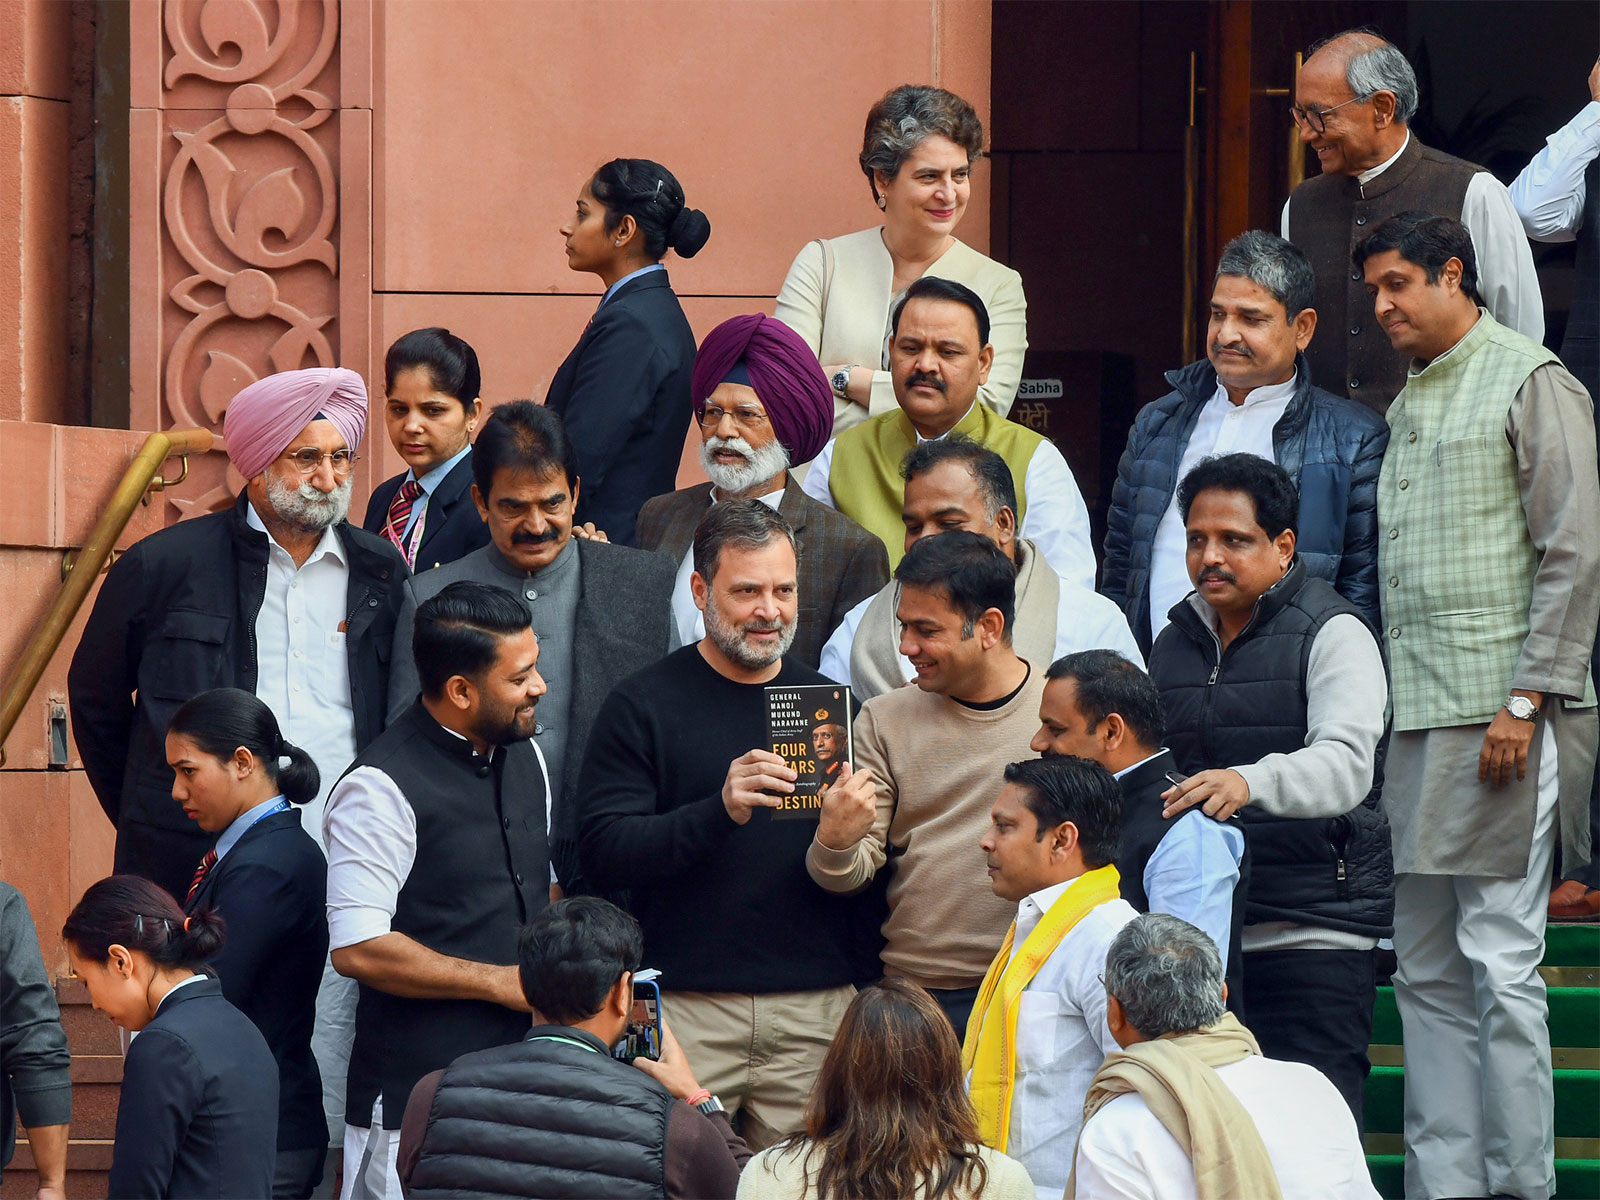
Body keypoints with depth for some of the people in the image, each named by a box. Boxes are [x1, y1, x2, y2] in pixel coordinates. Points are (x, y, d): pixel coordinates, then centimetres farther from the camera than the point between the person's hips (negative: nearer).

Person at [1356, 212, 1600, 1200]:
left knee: (1501, 962, -8)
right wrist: (1388, 711, 12)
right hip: (1418, 716, 8)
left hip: (1499, 718, -8)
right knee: (1428, 971, 6)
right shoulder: (1409, 403, 20)